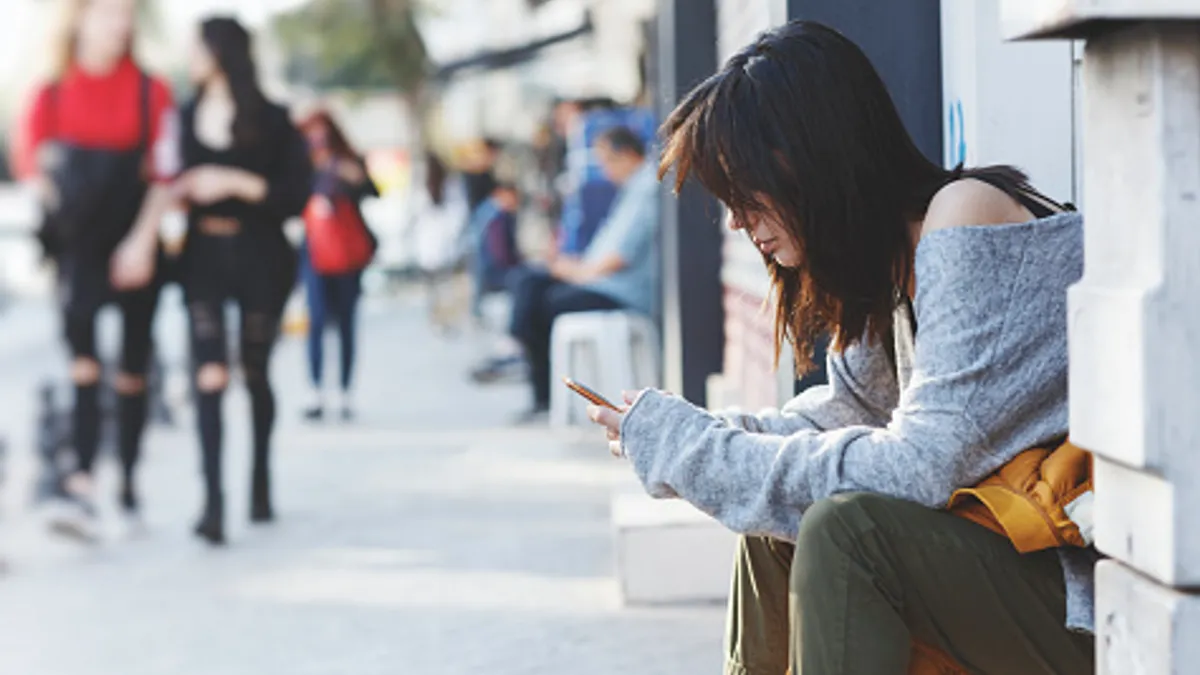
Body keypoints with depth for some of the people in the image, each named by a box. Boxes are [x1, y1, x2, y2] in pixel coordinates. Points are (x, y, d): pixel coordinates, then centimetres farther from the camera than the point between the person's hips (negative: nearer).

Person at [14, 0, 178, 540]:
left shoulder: (152, 93, 0)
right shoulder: (53, 95, 3)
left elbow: (165, 176, -4)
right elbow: (31, 162, 9)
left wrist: (142, 240, -14)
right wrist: (56, 194, -10)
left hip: (134, 251, 1)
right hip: (77, 248, 0)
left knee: (132, 371, 9)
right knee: (82, 361, -16)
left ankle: (128, 484, 25)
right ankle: (82, 485, -23)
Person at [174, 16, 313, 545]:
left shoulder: (271, 120, -2)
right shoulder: (187, 117, 9)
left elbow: (298, 194, -7)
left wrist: (236, 183, -16)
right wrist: (178, 191, -5)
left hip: (260, 257, -2)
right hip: (203, 254, 2)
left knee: (255, 373, 9)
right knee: (209, 374, -13)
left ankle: (261, 481, 31)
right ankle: (213, 499, -20)